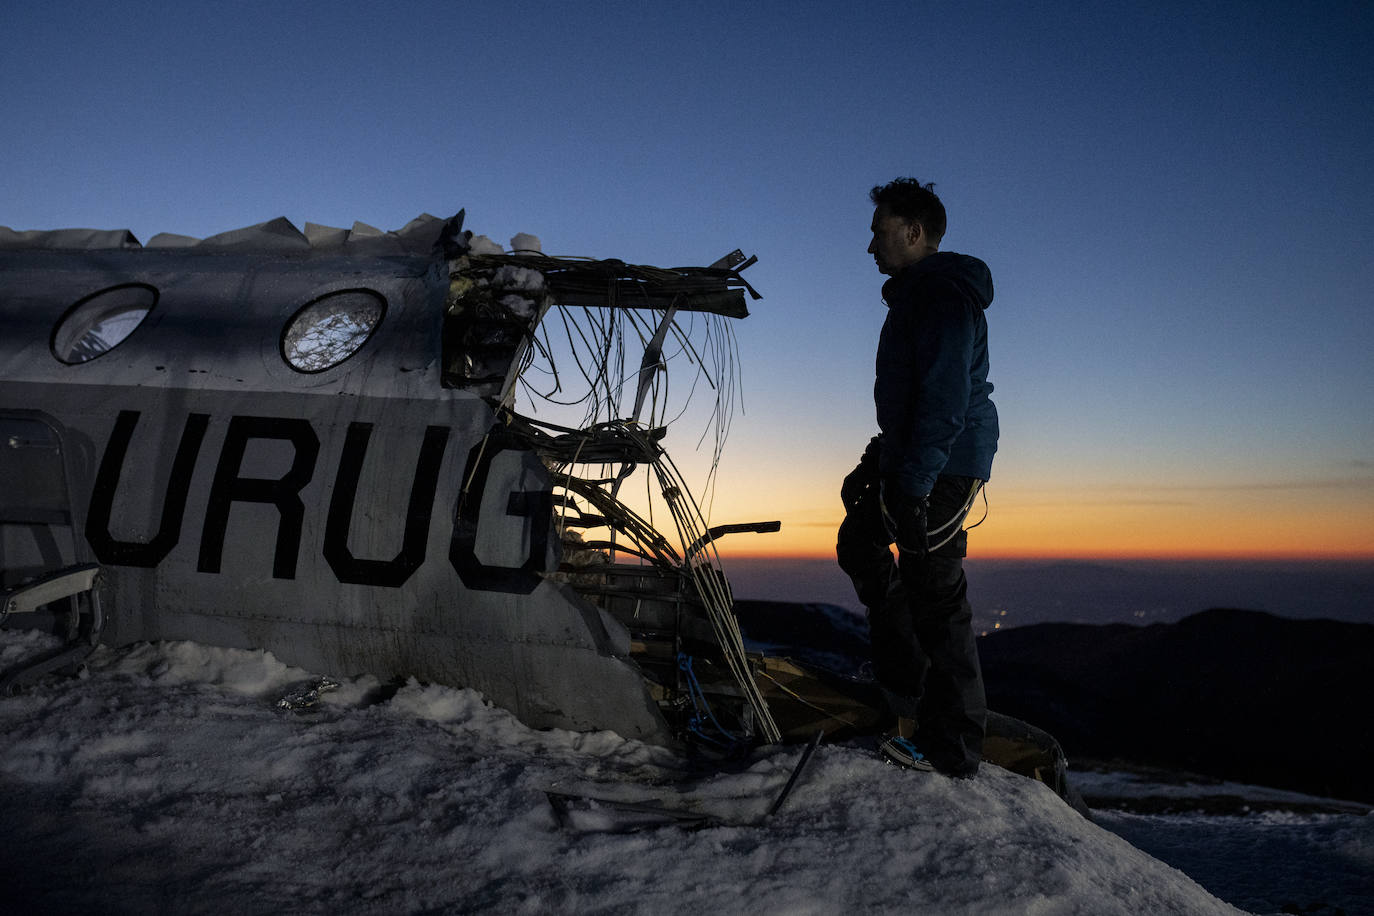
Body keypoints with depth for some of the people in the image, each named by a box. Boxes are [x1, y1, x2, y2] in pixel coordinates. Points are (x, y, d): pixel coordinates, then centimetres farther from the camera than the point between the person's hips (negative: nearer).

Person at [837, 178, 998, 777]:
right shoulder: (918, 295, 21)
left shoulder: (942, 293, -14)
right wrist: (878, 460, 23)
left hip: (943, 468, -11)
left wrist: (911, 488, -26)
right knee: (859, 541, 16)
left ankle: (953, 751, 1)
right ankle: (908, 687, 19)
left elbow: (944, 398, -23)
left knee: (934, 594, -8)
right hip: (911, 459, 11)